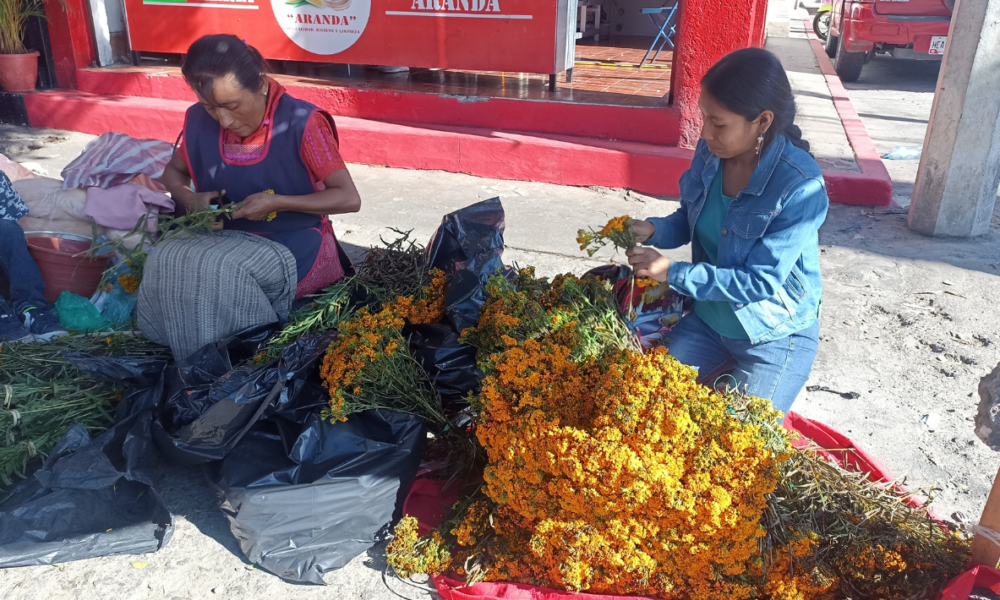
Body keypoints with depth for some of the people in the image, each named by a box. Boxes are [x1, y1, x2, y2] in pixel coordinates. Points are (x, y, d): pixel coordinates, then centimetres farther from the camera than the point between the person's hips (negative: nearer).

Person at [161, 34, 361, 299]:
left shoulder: (301, 124, -18)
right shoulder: (200, 120, -3)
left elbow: (349, 198, -17)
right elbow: (173, 172, 15)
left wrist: (276, 203, -24)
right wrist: (190, 200, -8)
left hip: (298, 252, -5)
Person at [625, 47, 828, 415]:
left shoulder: (801, 188, -29)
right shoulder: (710, 153, -10)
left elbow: (760, 281, -27)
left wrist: (672, 272, -29)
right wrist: (652, 230, -16)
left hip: (775, 336, -5)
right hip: (708, 319, 5)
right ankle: (726, 370, 26)